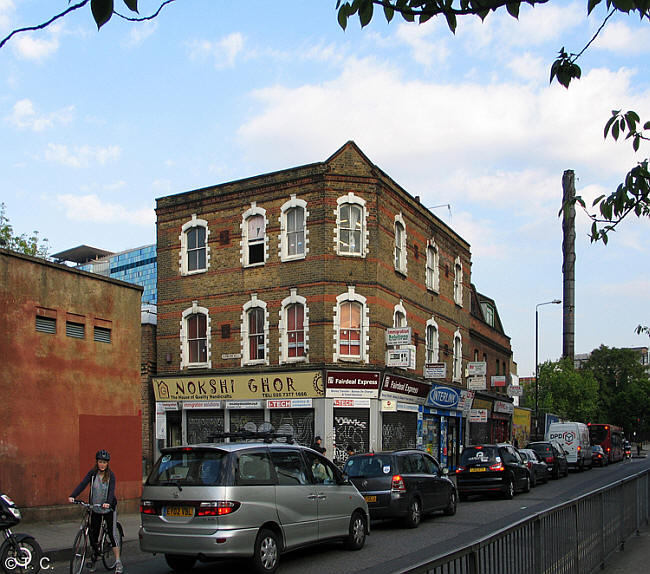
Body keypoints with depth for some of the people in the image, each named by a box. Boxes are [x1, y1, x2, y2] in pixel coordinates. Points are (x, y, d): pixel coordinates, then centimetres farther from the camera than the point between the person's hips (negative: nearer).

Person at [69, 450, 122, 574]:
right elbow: (83, 484, -13)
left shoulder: (110, 475, -8)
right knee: (93, 535, 5)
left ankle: (118, 562, -2)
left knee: (112, 534, -7)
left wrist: (108, 502, -39)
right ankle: (94, 556, 29)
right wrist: (73, 496, -29)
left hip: (109, 508, -3)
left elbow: (111, 490, -21)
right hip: (95, 508, 3)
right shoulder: (92, 473, -1)